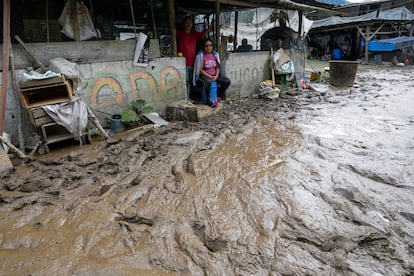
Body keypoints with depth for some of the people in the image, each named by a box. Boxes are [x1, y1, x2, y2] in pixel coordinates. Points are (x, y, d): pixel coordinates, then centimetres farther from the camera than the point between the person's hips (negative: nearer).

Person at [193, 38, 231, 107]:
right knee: (207, 82, -40)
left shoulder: (215, 54, 6)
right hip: (204, 75, -6)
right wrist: (210, 77, -19)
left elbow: (217, 67, 9)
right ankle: (209, 100, -18)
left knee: (227, 81, -13)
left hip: (215, 75, 6)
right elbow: (200, 70, -13)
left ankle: (219, 95, 10)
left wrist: (216, 76, -10)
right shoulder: (200, 56, -10)